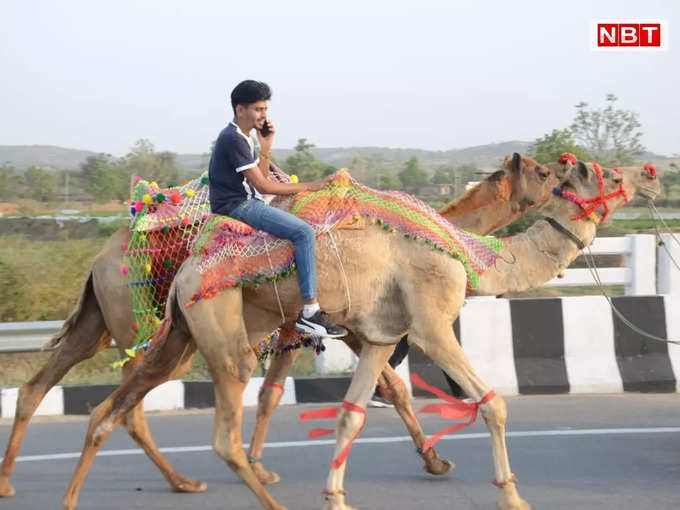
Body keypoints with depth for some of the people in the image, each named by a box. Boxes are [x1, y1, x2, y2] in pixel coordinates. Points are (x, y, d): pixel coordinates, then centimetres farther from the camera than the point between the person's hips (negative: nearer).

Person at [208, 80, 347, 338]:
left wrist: (266, 146, 7)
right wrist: (307, 187, -11)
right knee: (304, 232, -22)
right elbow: (262, 186, -17)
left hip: (245, 202, 11)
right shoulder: (233, 139, -15)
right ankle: (310, 312, -26)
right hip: (237, 205, -11)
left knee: (301, 220, 20)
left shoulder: (241, 138, 17)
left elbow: (260, 179, 16)